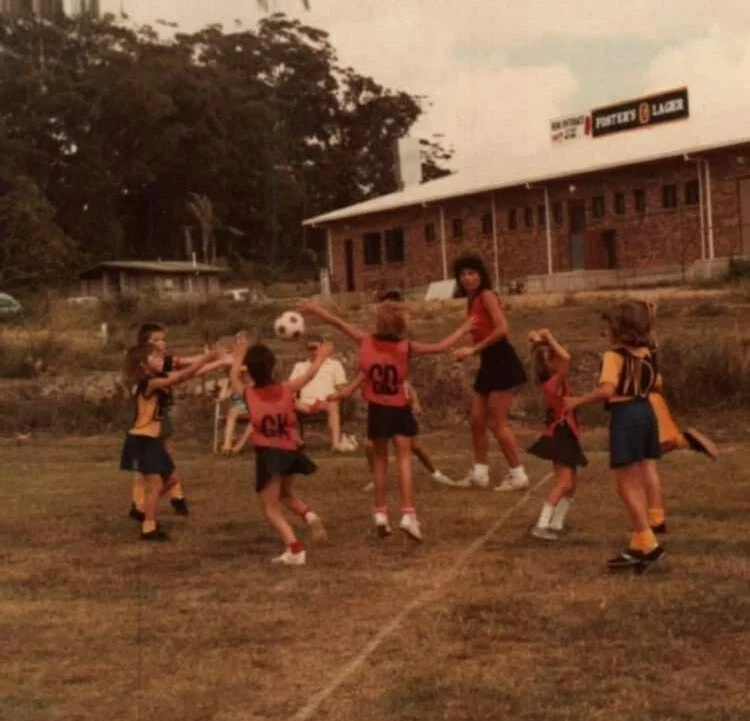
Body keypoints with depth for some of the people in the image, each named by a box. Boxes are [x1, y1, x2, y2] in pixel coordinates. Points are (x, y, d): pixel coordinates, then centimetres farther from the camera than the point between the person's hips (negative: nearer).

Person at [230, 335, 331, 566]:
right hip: (290, 451, 4)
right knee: (285, 492, 30)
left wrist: (239, 354, 33)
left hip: (268, 453, -4)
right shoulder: (287, 389, 1)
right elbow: (309, 375, 17)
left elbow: (234, 377, 19)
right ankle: (309, 515, 2)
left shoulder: (247, 393, -3)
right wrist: (321, 357, 34)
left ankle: (295, 549, -15)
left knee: (271, 507, 2)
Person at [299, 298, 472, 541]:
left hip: (377, 410, 2)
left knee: (380, 460, 15)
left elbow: (338, 322, 1)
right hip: (399, 410, -2)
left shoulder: (366, 340, -8)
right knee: (404, 460, 0)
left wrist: (313, 308, 12)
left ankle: (380, 513, 14)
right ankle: (408, 514, -12)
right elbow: (443, 346, -8)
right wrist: (465, 327, 5)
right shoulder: (407, 347, -11)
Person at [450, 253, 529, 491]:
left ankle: (518, 475, 4)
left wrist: (473, 349, -17)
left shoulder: (487, 295, -10)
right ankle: (480, 473, 21)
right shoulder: (472, 301, 16)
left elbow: (502, 329, -21)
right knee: (476, 421, 11)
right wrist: (466, 351, 0)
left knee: (497, 423, -6)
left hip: (501, 362, -9)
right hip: (488, 364, 9)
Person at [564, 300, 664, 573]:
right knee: (638, 484, 13)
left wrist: (577, 402, -16)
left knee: (626, 486, -3)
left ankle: (649, 544, -9)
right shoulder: (646, 353, 8)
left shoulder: (614, 355, -14)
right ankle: (639, 545, 15)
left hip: (625, 416, -8)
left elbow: (606, 390, -26)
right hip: (645, 413, 8)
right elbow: (655, 384, 17)